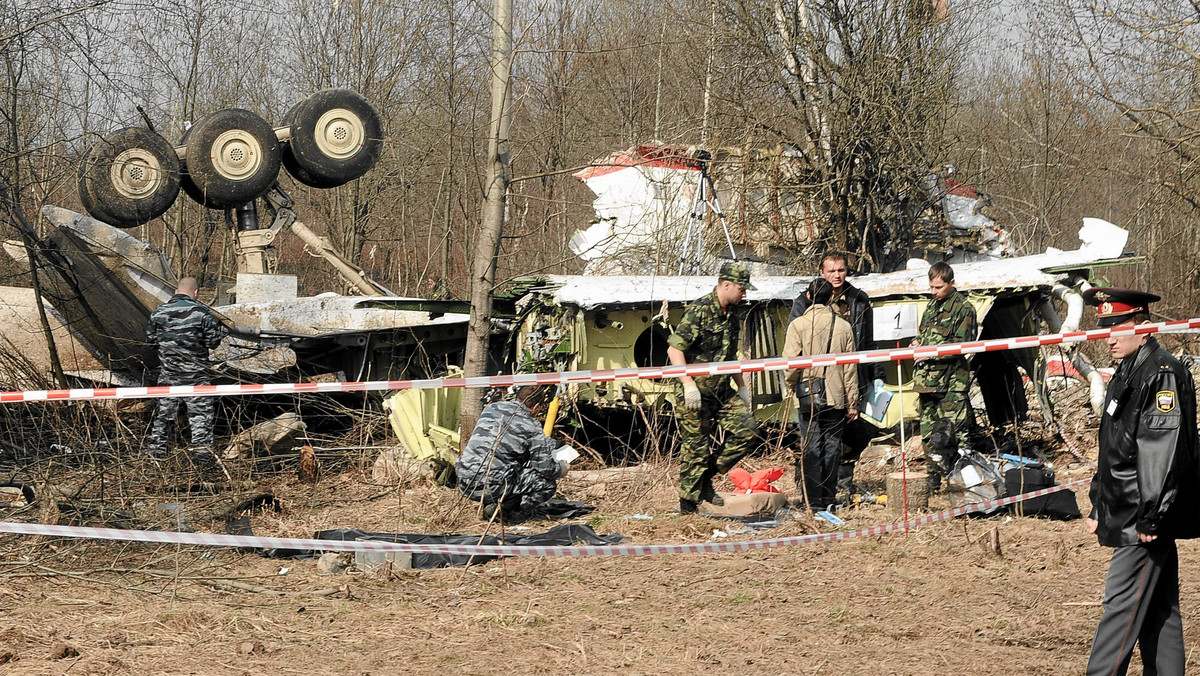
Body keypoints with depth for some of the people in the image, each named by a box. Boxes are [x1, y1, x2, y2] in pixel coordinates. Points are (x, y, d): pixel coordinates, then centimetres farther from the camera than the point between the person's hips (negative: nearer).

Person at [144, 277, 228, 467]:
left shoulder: (159, 312, -1)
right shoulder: (202, 312, -12)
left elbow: (151, 340, 8)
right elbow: (212, 341, -8)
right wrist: (221, 329, 12)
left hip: (168, 372, 3)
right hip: (196, 373, -3)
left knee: (164, 408, 15)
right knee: (200, 411, 2)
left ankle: (156, 446, 23)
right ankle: (201, 450, -3)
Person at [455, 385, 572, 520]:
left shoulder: (491, 408, 15)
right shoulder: (530, 425, -5)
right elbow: (546, 468, -4)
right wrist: (561, 469, 20)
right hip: (493, 488, -7)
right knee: (548, 483, 6)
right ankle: (503, 510, -2)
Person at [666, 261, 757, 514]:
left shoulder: (733, 314, 12)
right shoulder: (699, 310, -14)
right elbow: (674, 350, -18)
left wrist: (742, 387, 21)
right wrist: (688, 384, -24)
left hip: (723, 391, 8)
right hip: (697, 392, -8)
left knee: (745, 430, -4)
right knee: (696, 447, -3)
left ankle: (706, 478, 11)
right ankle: (688, 505, 8)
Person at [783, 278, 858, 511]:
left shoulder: (798, 325, -5)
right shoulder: (843, 326, 2)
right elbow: (850, 367, 5)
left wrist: (792, 385, 10)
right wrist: (852, 402, 10)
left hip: (808, 396, -2)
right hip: (836, 396, 2)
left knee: (811, 447, 2)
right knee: (832, 446, 8)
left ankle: (814, 500, -1)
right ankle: (829, 498, 11)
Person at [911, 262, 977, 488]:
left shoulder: (963, 308, -5)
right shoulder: (932, 305, 18)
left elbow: (961, 344, -11)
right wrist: (917, 343, 7)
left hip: (952, 383, -8)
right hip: (927, 378, 8)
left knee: (955, 431, -10)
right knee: (928, 430, 10)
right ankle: (933, 476, 17)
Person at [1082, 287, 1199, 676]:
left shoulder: (1163, 373, -14)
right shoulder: (1126, 374, 18)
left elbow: (1163, 452, -22)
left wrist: (1150, 518, -24)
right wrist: (1099, 509, 22)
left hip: (1149, 518, -10)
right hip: (1129, 517, 10)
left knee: (1122, 604, -10)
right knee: (1158, 610, 12)